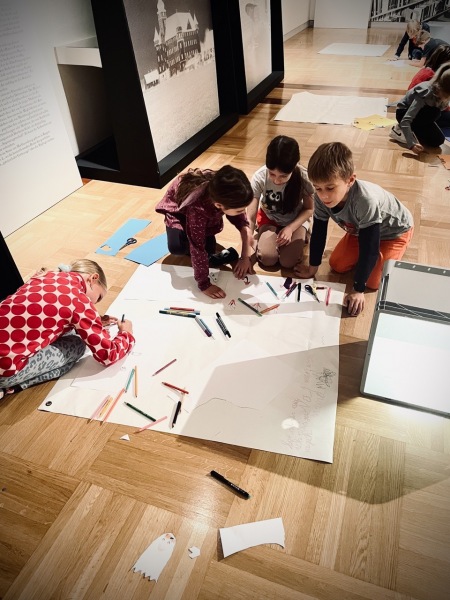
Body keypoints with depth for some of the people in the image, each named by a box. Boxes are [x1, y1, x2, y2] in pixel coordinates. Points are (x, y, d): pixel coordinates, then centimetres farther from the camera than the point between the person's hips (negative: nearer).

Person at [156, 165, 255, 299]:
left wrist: (246, 256, -22)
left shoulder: (227, 195, -34)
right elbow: (197, 248, -42)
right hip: (178, 208, -4)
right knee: (177, 248, -28)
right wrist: (204, 285, -37)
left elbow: (242, 221, -18)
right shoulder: (198, 208, -47)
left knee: (209, 247, -9)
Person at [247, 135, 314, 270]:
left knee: (288, 262, -18)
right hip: (269, 218, 1)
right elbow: (251, 217, -28)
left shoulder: (303, 177, -28)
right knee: (267, 259, -20)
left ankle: (300, 235, 13)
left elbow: (309, 209, -10)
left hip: (296, 219, 0)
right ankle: (262, 234, 12)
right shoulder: (259, 177, -30)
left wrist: (290, 228, -26)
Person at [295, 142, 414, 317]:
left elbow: (370, 249, -38)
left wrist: (358, 290, -33)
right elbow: (318, 232, -13)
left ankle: (388, 253, 16)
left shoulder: (366, 200, -46)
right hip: (360, 228, 5)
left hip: (394, 230, -5)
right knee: (337, 265, 3)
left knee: (373, 281, -11)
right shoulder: (321, 197, -29)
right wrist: (313, 268, -3)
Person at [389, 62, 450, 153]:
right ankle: (400, 129, -16)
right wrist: (411, 144, -50)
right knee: (435, 113, -33)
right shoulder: (426, 93, -35)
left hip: (419, 112, 7)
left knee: (438, 140, -4)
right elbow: (405, 120, -42)